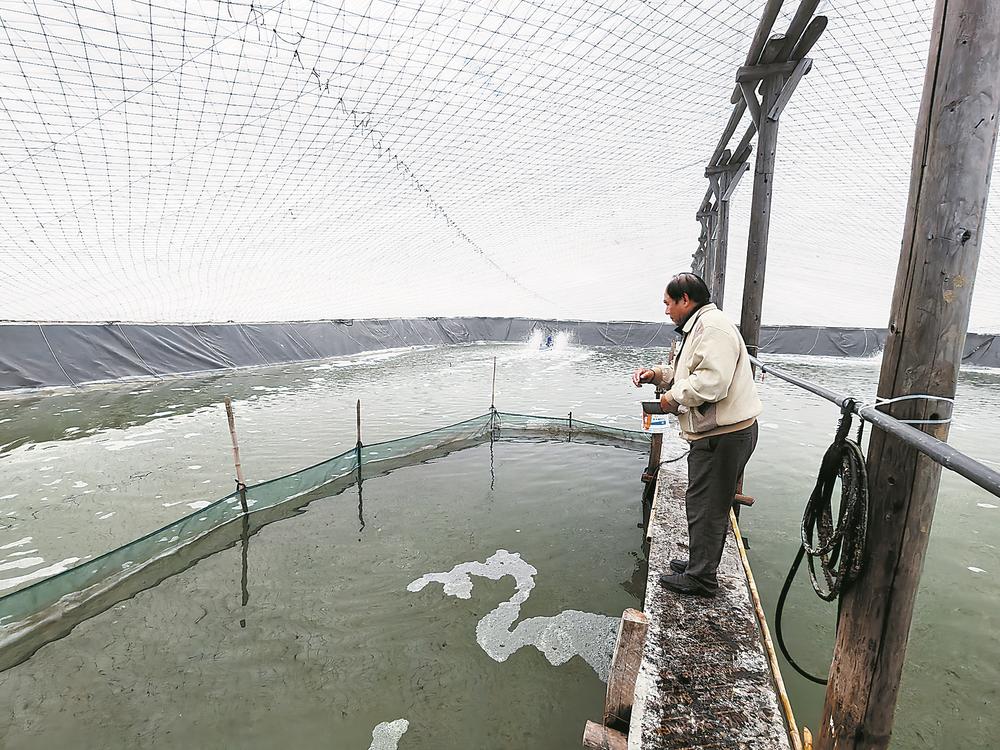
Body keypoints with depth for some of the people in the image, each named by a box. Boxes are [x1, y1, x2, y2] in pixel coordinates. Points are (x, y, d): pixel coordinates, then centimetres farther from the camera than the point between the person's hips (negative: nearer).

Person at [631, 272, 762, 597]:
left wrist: (673, 396, -14)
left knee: (705, 506, 0)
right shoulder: (700, 326, 19)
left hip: (725, 434, -11)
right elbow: (691, 375, 26)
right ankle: (699, 563, 34)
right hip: (714, 432, 11)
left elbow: (711, 382, -29)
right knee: (706, 504, 20)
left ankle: (701, 578, 14)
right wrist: (657, 374, 11)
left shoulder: (713, 325, -17)